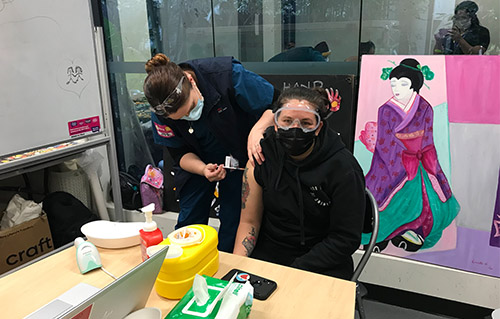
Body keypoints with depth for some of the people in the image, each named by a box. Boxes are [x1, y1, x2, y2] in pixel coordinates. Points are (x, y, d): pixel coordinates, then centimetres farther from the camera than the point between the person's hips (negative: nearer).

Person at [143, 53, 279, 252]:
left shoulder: (228, 75, -31)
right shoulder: (161, 112, -21)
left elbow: (278, 104, -22)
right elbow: (181, 153, -10)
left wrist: (258, 129, -41)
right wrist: (203, 170, -31)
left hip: (239, 155, -1)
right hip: (197, 161, 2)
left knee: (234, 221, -3)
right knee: (189, 222, 4)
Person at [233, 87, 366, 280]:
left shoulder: (342, 168, -17)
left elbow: (346, 239, -12)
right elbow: (249, 221, 0)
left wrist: (294, 270, -18)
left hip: (322, 263, -2)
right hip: (268, 251, 3)